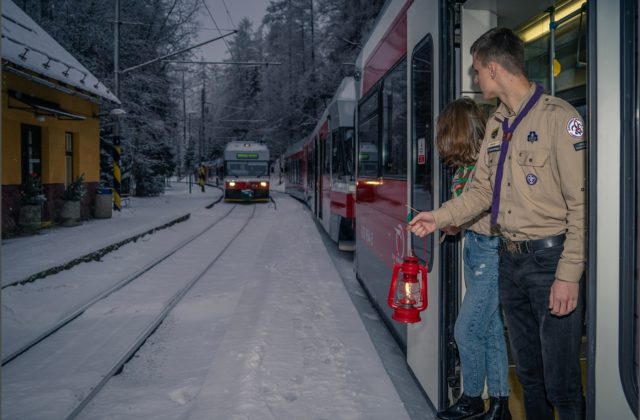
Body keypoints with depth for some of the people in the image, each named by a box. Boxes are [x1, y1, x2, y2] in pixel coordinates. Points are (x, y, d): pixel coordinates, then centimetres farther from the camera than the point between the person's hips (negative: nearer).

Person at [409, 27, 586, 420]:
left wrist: (568, 275, -19)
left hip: (550, 258, -7)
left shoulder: (558, 116, -13)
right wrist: (441, 217, 5)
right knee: (528, 374, 18)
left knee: (562, 386, 0)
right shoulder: (496, 123, 11)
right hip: (510, 259, 7)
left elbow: (581, 203, -16)